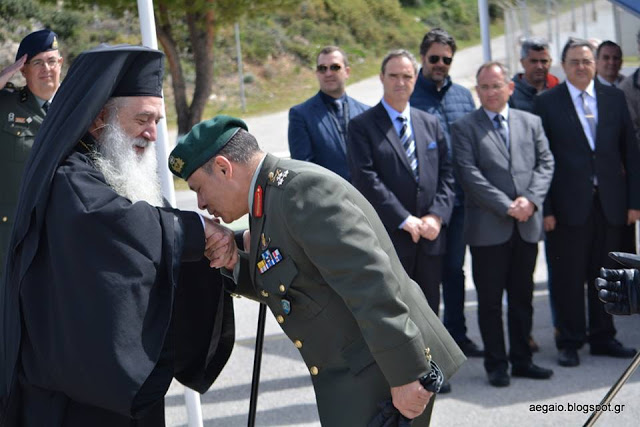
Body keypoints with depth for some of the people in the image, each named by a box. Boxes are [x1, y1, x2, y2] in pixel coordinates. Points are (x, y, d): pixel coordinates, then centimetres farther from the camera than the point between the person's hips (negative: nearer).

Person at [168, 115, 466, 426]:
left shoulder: (304, 190, -20)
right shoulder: (272, 194, 11)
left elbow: (370, 283, -25)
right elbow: (282, 286, 19)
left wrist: (405, 374, -24)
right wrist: (235, 263, 2)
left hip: (380, 377, -10)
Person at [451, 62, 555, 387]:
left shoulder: (531, 122, 12)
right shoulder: (464, 127, -1)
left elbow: (545, 164, 8)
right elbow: (469, 174, -10)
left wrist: (531, 199, -10)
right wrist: (507, 206, -14)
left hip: (527, 225, 4)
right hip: (488, 226, -4)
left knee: (522, 297, 12)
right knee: (490, 300, 4)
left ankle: (522, 360, 23)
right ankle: (496, 364, 14)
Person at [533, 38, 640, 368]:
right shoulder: (546, 102, 0)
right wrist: (545, 208, -9)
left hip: (610, 203, 3)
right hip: (568, 204, -3)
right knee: (568, 278, 3)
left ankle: (603, 338, 24)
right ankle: (569, 342, 15)